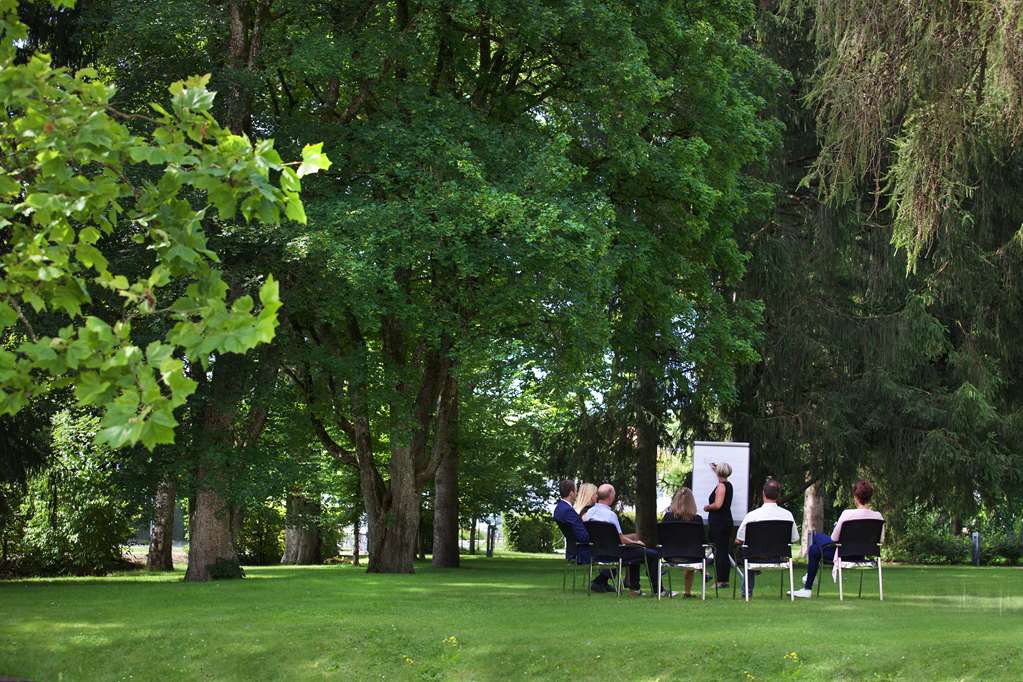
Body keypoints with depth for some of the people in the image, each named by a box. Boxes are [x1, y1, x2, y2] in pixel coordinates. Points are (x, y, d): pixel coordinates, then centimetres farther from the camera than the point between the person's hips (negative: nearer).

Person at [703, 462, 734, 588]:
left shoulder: (720, 486, -14)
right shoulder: (728, 485, 12)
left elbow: (717, 504, -24)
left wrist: (707, 507, -5)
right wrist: (715, 468, 51)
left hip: (718, 522, -9)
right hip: (728, 521, 9)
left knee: (718, 551, -7)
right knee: (725, 551, 11)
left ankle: (721, 580, -8)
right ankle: (725, 579, 14)